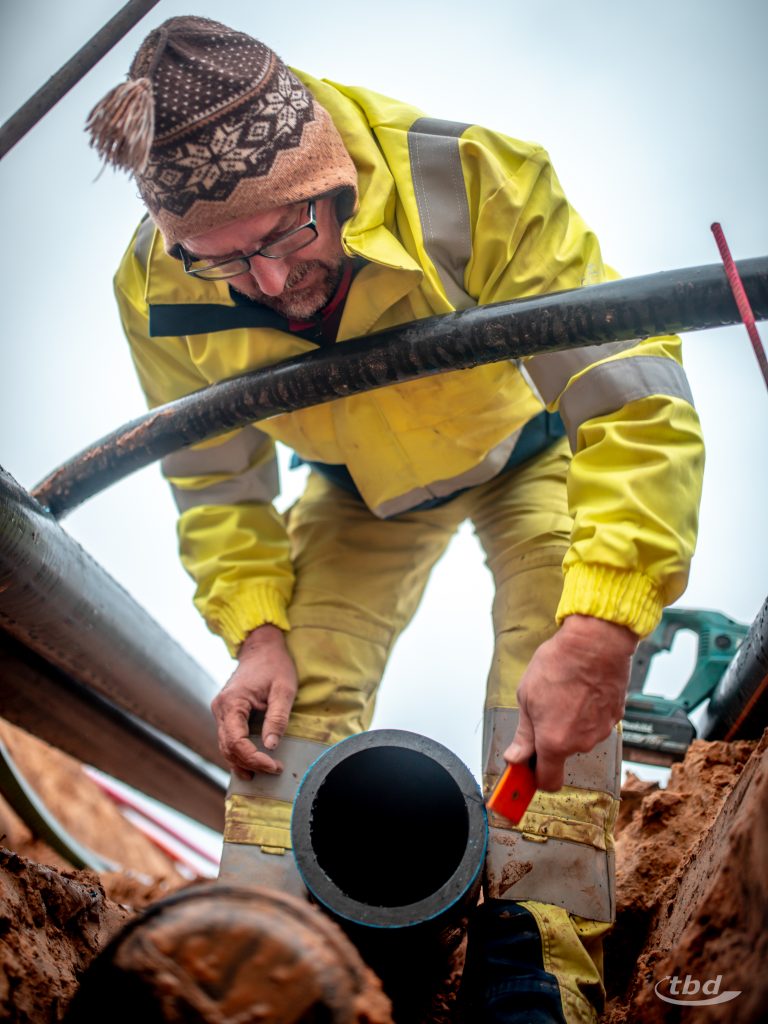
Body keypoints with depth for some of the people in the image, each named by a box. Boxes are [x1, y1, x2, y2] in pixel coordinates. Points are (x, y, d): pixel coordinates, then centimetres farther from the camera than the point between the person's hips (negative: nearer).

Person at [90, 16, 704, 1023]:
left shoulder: (474, 180, -41)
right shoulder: (159, 292, -27)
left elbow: (634, 397, -43)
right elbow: (217, 482, -9)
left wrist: (599, 629, -54)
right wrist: (255, 629, -23)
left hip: (523, 445, -2)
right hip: (363, 487, 3)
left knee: (556, 646, -25)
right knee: (301, 684, -10)